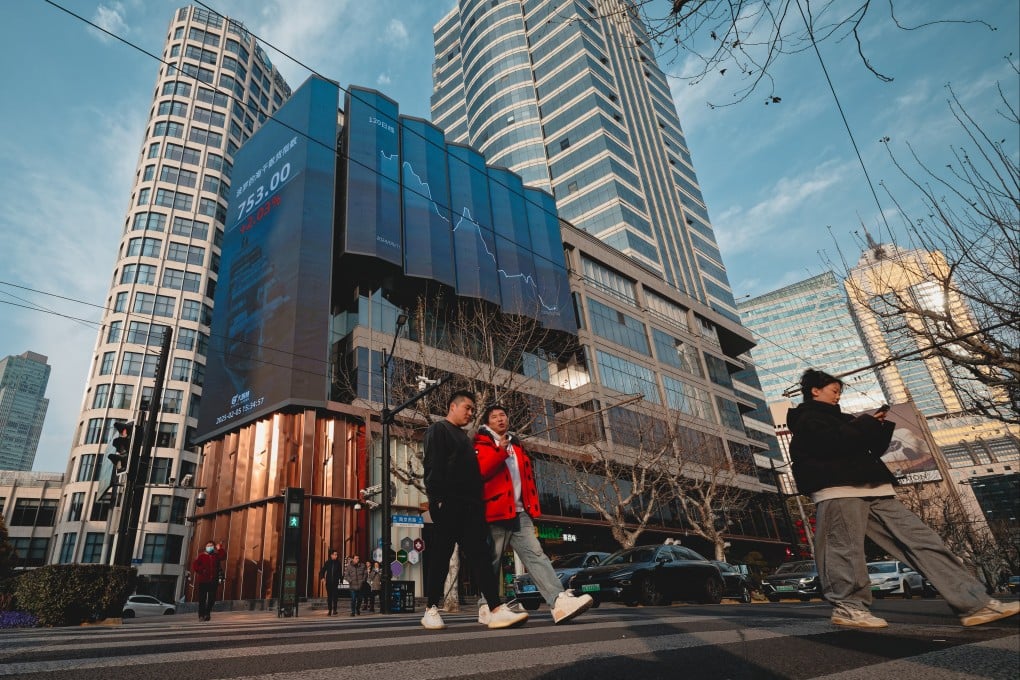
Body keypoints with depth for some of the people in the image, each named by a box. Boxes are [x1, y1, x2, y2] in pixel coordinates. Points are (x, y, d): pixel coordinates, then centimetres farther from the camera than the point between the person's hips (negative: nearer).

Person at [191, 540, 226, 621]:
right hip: (203, 581, -2)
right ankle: (201, 615, 5)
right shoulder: (201, 556, 4)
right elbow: (194, 564, -5)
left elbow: (223, 556, -9)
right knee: (202, 599, -2)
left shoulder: (216, 555, 10)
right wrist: (200, 571, -16)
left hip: (213, 581, 2)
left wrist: (220, 549, -18)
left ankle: (207, 613, 17)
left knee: (212, 598, 2)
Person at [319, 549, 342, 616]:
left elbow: (340, 573, 6)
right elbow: (323, 570, 1)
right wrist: (322, 577, -14)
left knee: (335, 596, -9)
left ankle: (334, 610, -4)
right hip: (328, 582, 1)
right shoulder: (327, 562, 3)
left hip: (335, 582, -1)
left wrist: (341, 579, 1)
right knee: (329, 597, 8)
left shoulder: (338, 563, 3)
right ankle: (329, 611, 16)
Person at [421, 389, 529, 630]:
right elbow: (433, 467, -10)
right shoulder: (438, 429, 2)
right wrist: (438, 499, -19)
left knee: (480, 556, -2)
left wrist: (478, 502, 16)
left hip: (470, 506, 8)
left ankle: (497, 610, -8)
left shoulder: (464, 437, 28)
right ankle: (431, 610, 11)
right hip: (449, 504, -8)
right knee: (441, 556, -1)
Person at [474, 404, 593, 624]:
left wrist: (532, 506, 18)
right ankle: (486, 607, 13)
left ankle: (560, 601, -19)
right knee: (491, 561, 0)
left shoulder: (516, 446, 24)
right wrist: (500, 452, -22)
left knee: (535, 554, -8)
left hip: (520, 513, 5)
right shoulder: (482, 445, 4)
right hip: (495, 512, -5)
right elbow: (478, 472, -13)